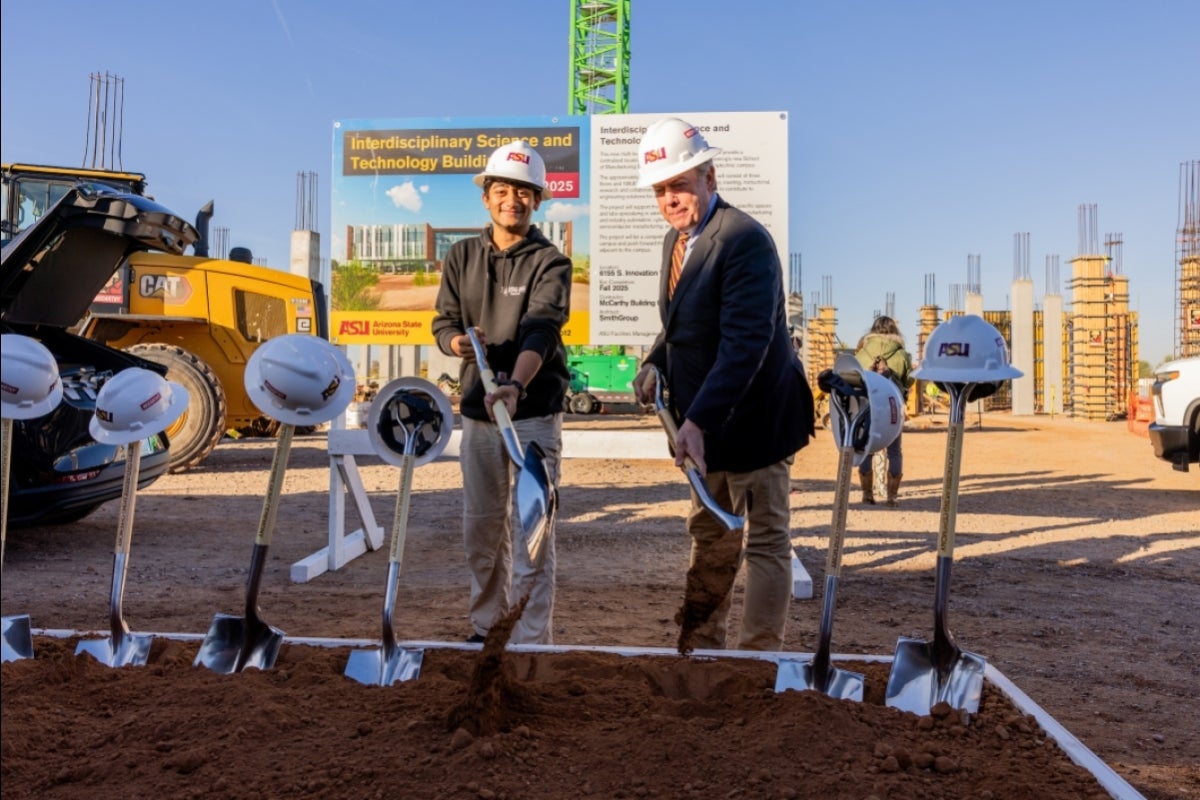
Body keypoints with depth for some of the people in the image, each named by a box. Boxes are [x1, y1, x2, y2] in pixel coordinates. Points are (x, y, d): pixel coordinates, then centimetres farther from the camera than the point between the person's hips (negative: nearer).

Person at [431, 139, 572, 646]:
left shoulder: (549, 263, -6)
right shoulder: (461, 257, 8)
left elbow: (541, 329, -21)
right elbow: (443, 323, 6)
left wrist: (514, 385, -39)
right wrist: (460, 343, -19)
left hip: (534, 412, -4)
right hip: (477, 411, 4)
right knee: (481, 527, 12)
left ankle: (531, 640, 3)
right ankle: (486, 626, 28)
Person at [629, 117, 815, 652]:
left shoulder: (745, 239, -20)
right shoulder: (677, 238, 8)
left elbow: (746, 342, -30)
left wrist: (698, 420, -36)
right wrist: (654, 363, 0)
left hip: (752, 418, -9)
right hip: (705, 420, 10)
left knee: (765, 543, 3)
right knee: (708, 534, 19)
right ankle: (703, 645, 34)